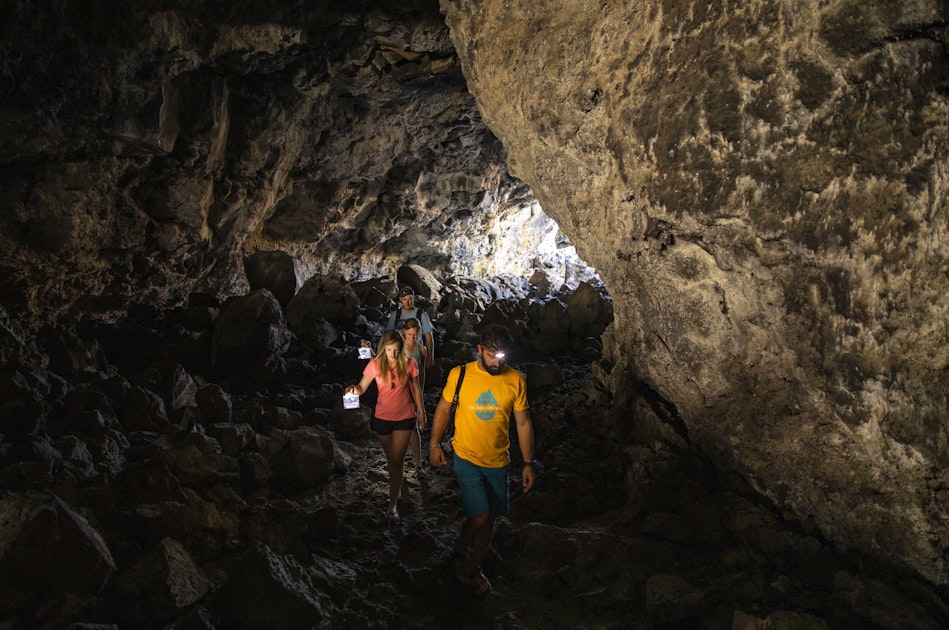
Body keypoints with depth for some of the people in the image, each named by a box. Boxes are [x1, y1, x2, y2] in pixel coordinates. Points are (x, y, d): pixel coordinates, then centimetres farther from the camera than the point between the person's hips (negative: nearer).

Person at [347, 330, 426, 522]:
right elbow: (362, 387, -9)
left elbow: (416, 389, 2)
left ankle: (393, 504, 3)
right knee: (391, 458, 17)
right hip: (382, 418, 1)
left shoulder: (409, 364, -9)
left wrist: (421, 413, 7)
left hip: (405, 418, -1)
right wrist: (354, 389, -32)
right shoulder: (375, 364, -10)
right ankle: (397, 490, 41)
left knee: (397, 461, -4)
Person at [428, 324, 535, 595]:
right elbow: (443, 408, 4)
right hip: (466, 458, -3)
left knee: (490, 519, 13)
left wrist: (528, 463, 2)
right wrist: (435, 444, 2)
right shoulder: (460, 375, -10)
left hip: (498, 462, 3)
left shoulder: (516, 380, -6)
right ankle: (461, 554, 18)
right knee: (479, 516, -13)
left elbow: (523, 423, 1)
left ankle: (473, 567, 36)